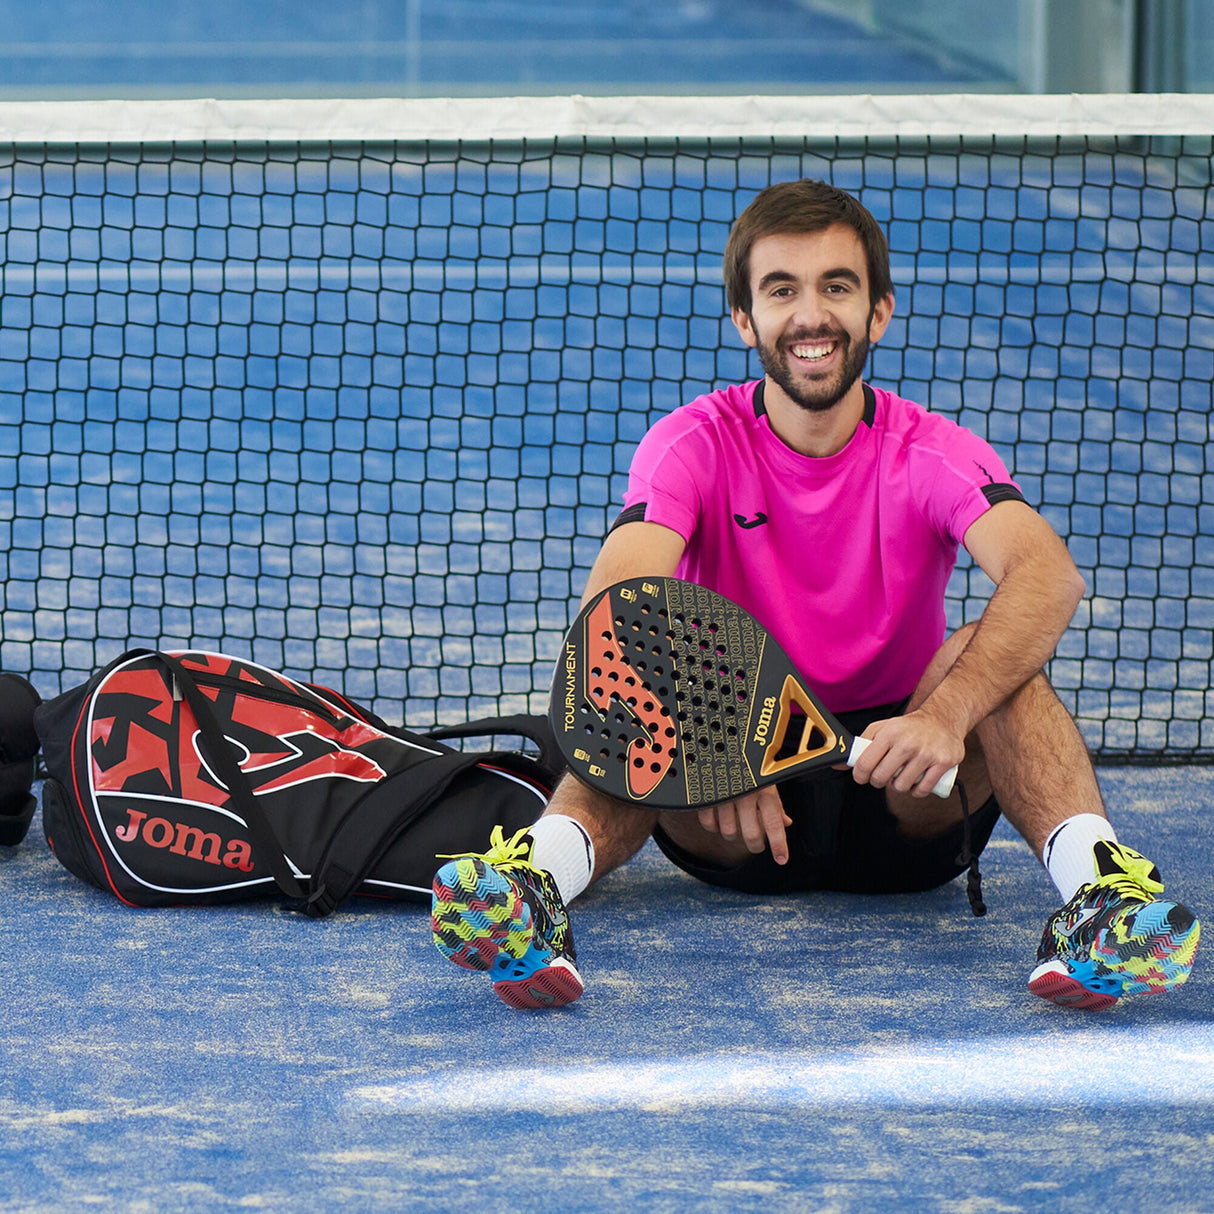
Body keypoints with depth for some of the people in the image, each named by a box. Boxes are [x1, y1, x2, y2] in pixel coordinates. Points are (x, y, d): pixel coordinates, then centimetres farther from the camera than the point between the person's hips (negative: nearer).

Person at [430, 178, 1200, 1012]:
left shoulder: (930, 452, -5)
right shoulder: (698, 443, -4)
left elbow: (1050, 578, -26)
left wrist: (946, 714, -45)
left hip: (898, 797, 0)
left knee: (990, 651, -26)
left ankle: (1096, 885, -48)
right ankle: (540, 880, -55)